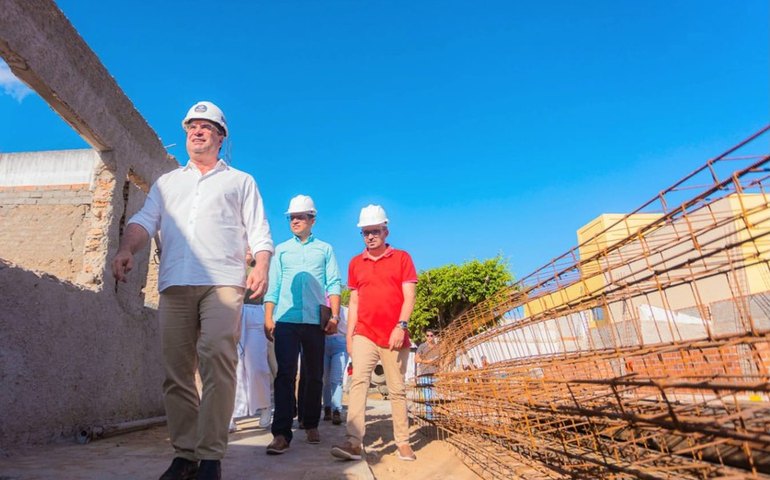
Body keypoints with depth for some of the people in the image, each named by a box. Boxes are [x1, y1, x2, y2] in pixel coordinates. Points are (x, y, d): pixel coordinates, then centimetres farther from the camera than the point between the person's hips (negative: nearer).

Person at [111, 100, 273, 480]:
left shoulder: (240, 181, 18)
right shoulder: (167, 182, 28)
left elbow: (259, 232, 10)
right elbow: (145, 220, 14)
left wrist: (261, 267, -9)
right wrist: (126, 249, -8)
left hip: (222, 281, -3)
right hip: (175, 284, 4)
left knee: (217, 361, -18)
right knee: (176, 370, 1)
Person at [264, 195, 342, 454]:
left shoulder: (325, 249, 12)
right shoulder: (281, 250, 15)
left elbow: (333, 284, 6)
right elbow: (272, 286, 10)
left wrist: (334, 316, -4)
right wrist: (268, 317, 0)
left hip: (315, 320, 0)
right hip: (286, 319, 0)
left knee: (314, 375, 8)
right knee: (285, 374, -7)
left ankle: (311, 425, 22)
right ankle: (281, 433, -7)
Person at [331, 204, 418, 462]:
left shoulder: (402, 258, 3)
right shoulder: (355, 263, 12)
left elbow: (409, 297, -3)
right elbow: (354, 302, 14)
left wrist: (401, 327, -16)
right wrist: (349, 336, 9)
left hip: (394, 336, -1)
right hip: (364, 334, 2)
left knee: (397, 390, 6)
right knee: (358, 381, -14)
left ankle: (403, 442, 18)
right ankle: (353, 442, -16)